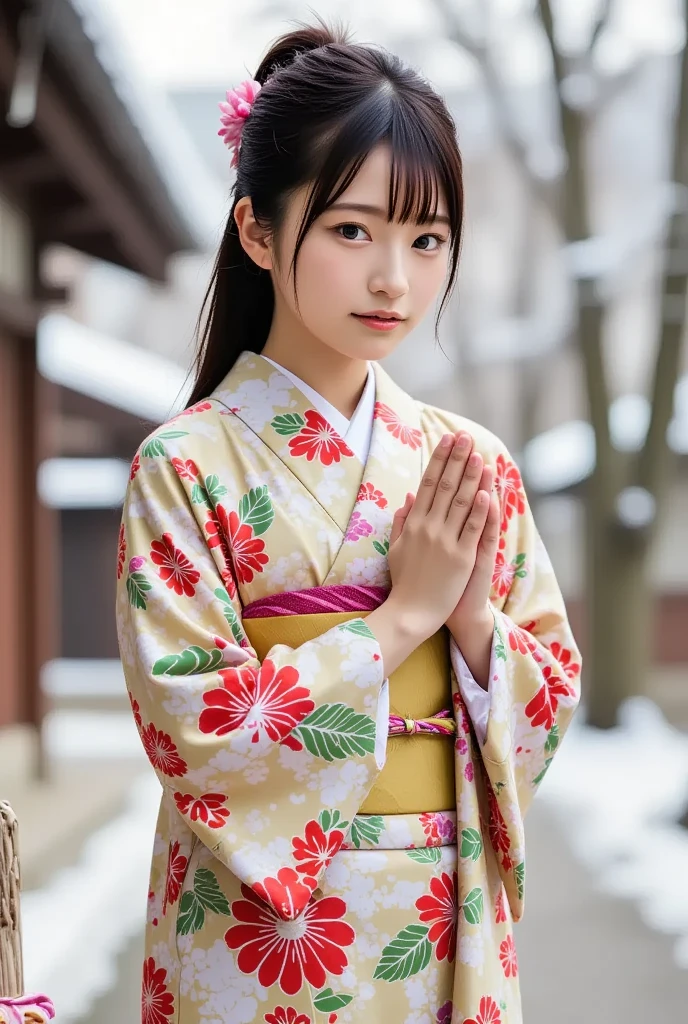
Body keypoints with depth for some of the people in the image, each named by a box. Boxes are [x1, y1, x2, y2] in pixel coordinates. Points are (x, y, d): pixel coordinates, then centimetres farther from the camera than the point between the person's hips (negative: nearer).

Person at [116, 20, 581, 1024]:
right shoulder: (184, 468, -10)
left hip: (452, 935, 4)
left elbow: (553, 701, 5)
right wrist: (403, 614, -16)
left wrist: (474, 619, -14)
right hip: (261, 940, -4)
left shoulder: (474, 462, 2)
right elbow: (195, 732, -16)